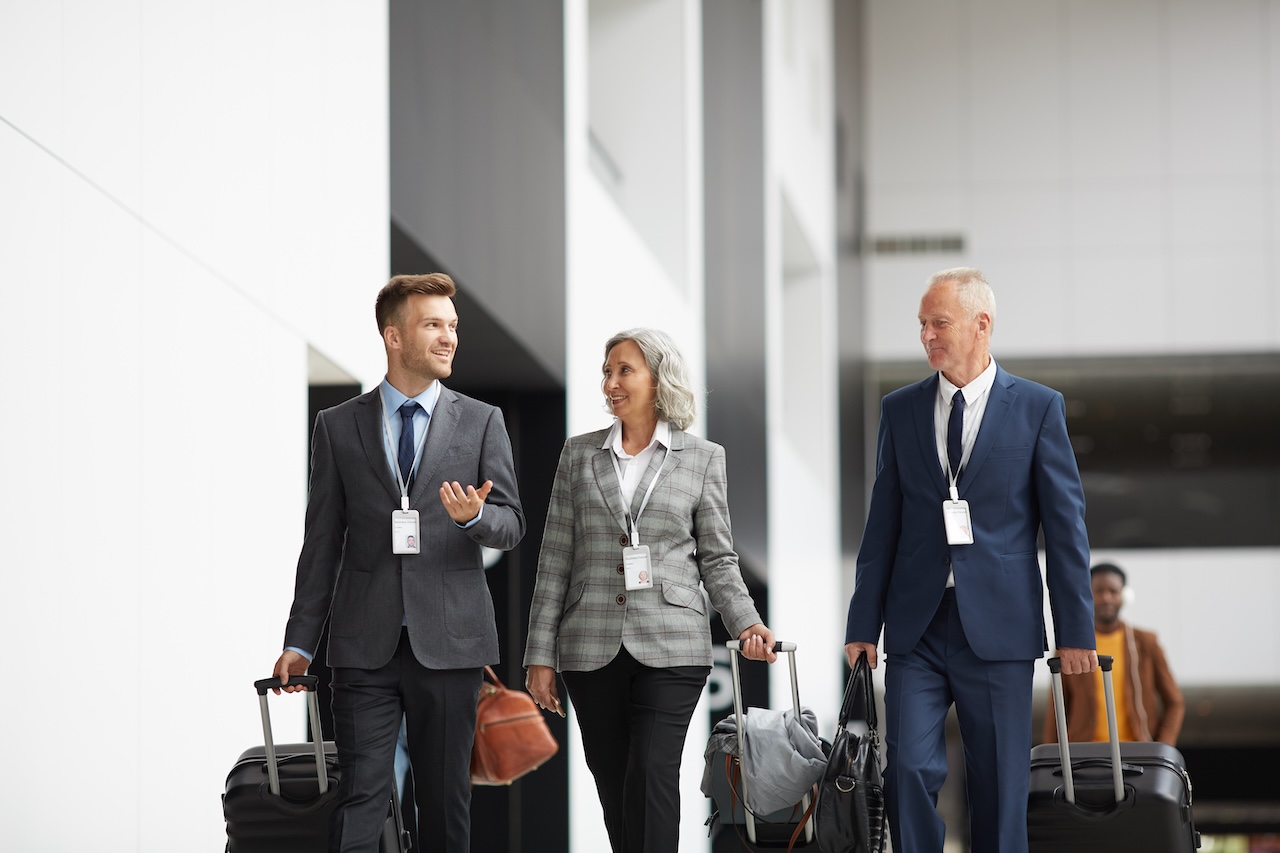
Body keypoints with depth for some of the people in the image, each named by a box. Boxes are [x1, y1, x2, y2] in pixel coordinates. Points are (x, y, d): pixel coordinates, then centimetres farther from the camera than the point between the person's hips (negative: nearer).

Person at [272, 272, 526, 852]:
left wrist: (475, 517, -21)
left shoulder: (482, 422, 7)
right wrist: (299, 641, 5)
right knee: (361, 795, -6)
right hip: (365, 646, 0)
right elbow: (322, 543, 9)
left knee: (445, 799, 6)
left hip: (449, 644, 1)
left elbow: (511, 525, 3)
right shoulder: (338, 426, 7)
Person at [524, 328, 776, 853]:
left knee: (652, 777, -15)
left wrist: (747, 624, -10)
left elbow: (718, 559, 7)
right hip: (593, 648, 2)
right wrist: (540, 656, 4)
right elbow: (555, 561, 8)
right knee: (612, 784, 4)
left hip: (670, 648, -2)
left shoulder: (702, 458, 6)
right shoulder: (579, 455, 10)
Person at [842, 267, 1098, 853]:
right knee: (909, 770, -8)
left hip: (998, 628, -2)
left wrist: (1075, 632, -3)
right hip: (916, 626, 2)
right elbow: (883, 525, 11)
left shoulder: (1038, 408, 1)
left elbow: (1066, 525, 1)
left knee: (1000, 783, 2)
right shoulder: (900, 410, 9)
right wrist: (863, 626, 6)